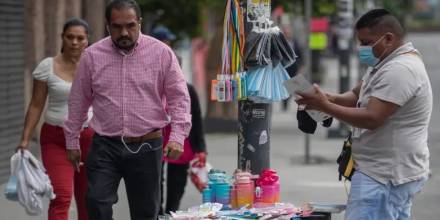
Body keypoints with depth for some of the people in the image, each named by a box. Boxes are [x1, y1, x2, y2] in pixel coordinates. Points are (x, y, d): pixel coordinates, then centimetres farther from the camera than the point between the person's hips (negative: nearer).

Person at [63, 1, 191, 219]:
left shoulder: (161, 53, -3)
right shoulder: (92, 56, 1)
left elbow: (179, 97, -2)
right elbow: (78, 102, 10)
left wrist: (177, 136, -14)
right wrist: (72, 142, 12)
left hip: (146, 148, -1)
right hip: (104, 146, 1)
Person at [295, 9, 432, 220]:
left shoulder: (400, 70, -20)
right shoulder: (388, 63, 16)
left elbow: (371, 118, -25)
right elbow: (357, 95, 20)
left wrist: (325, 106, -20)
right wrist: (332, 98, -1)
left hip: (384, 176, -11)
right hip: (392, 172, 11)